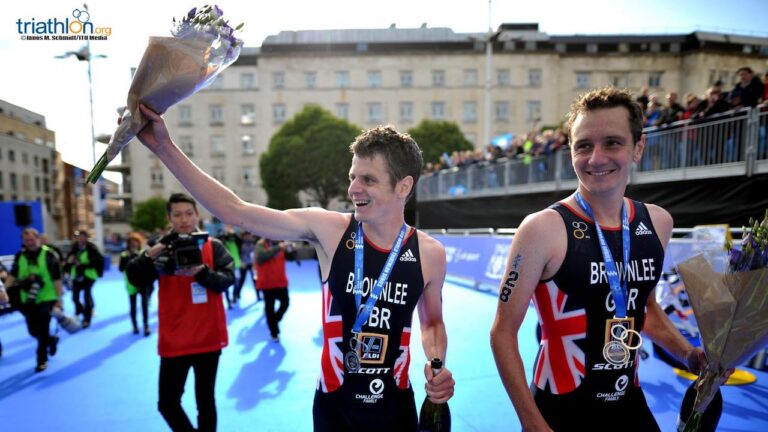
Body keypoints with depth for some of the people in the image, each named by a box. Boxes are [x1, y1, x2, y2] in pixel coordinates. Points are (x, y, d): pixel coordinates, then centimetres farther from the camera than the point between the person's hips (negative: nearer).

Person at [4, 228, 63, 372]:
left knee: (42, 331, -2)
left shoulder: (49, 255, -12)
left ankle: (42, 360, 13)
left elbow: (57, 279, -11)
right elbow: (13, 275, 8)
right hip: (28, 300, 5)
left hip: (46, 298, -5)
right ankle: (52, 340, 41)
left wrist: (59, 298, -12)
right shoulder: (19, 256, 2)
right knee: (33, 330, 11)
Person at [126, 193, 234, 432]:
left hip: (208, 336, -1)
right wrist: (152, 253, -27)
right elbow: (135, 279, -10)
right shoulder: (161, 249, 2)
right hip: (173, 340, 1)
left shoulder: (213, 246, -2)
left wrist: (200, 271, -29)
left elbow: (227, 278, -12)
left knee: (205, 400, 12)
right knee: (167, 403, 8)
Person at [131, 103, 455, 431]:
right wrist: (164, 147, -17)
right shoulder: (328, 229, -15)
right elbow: (234, 211, -16)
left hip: (395, 403, 1)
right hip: (334, 402, 0)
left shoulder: (430, 254, -11)